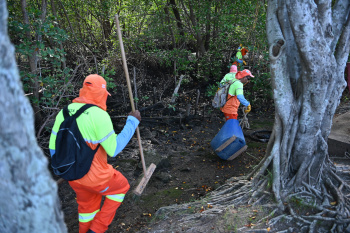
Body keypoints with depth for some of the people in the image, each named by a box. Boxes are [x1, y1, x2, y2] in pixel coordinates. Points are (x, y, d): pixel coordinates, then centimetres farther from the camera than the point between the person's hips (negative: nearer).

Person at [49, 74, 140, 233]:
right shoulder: (99, 115, -25)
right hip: (94, 175, -6)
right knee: (121, 187, 22)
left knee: (87, 203, 30)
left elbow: (54, 146, 4)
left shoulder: (64, 112, -2)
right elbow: (114, 149, -20)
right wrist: (132, 122, -13)